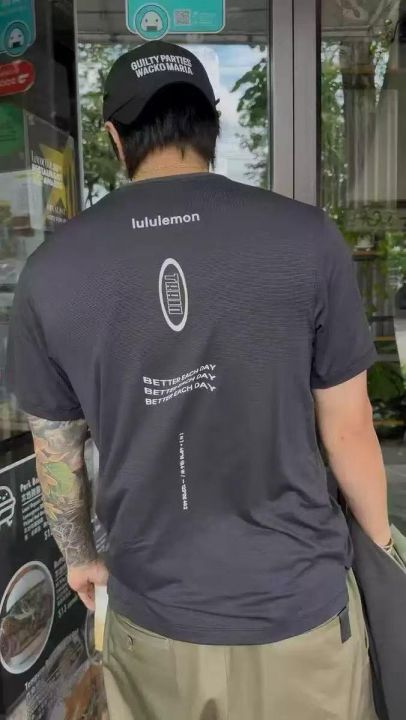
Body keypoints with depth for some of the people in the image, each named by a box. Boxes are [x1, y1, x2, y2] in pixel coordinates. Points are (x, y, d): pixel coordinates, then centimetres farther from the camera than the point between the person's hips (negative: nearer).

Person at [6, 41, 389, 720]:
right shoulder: (306, 236, -15)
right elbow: (348, 430, -7)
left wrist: (80, 556, 19)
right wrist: (379, 546, 13)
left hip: (153, 614, 2)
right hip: (299, 605, 0)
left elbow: (57, 450, 0)